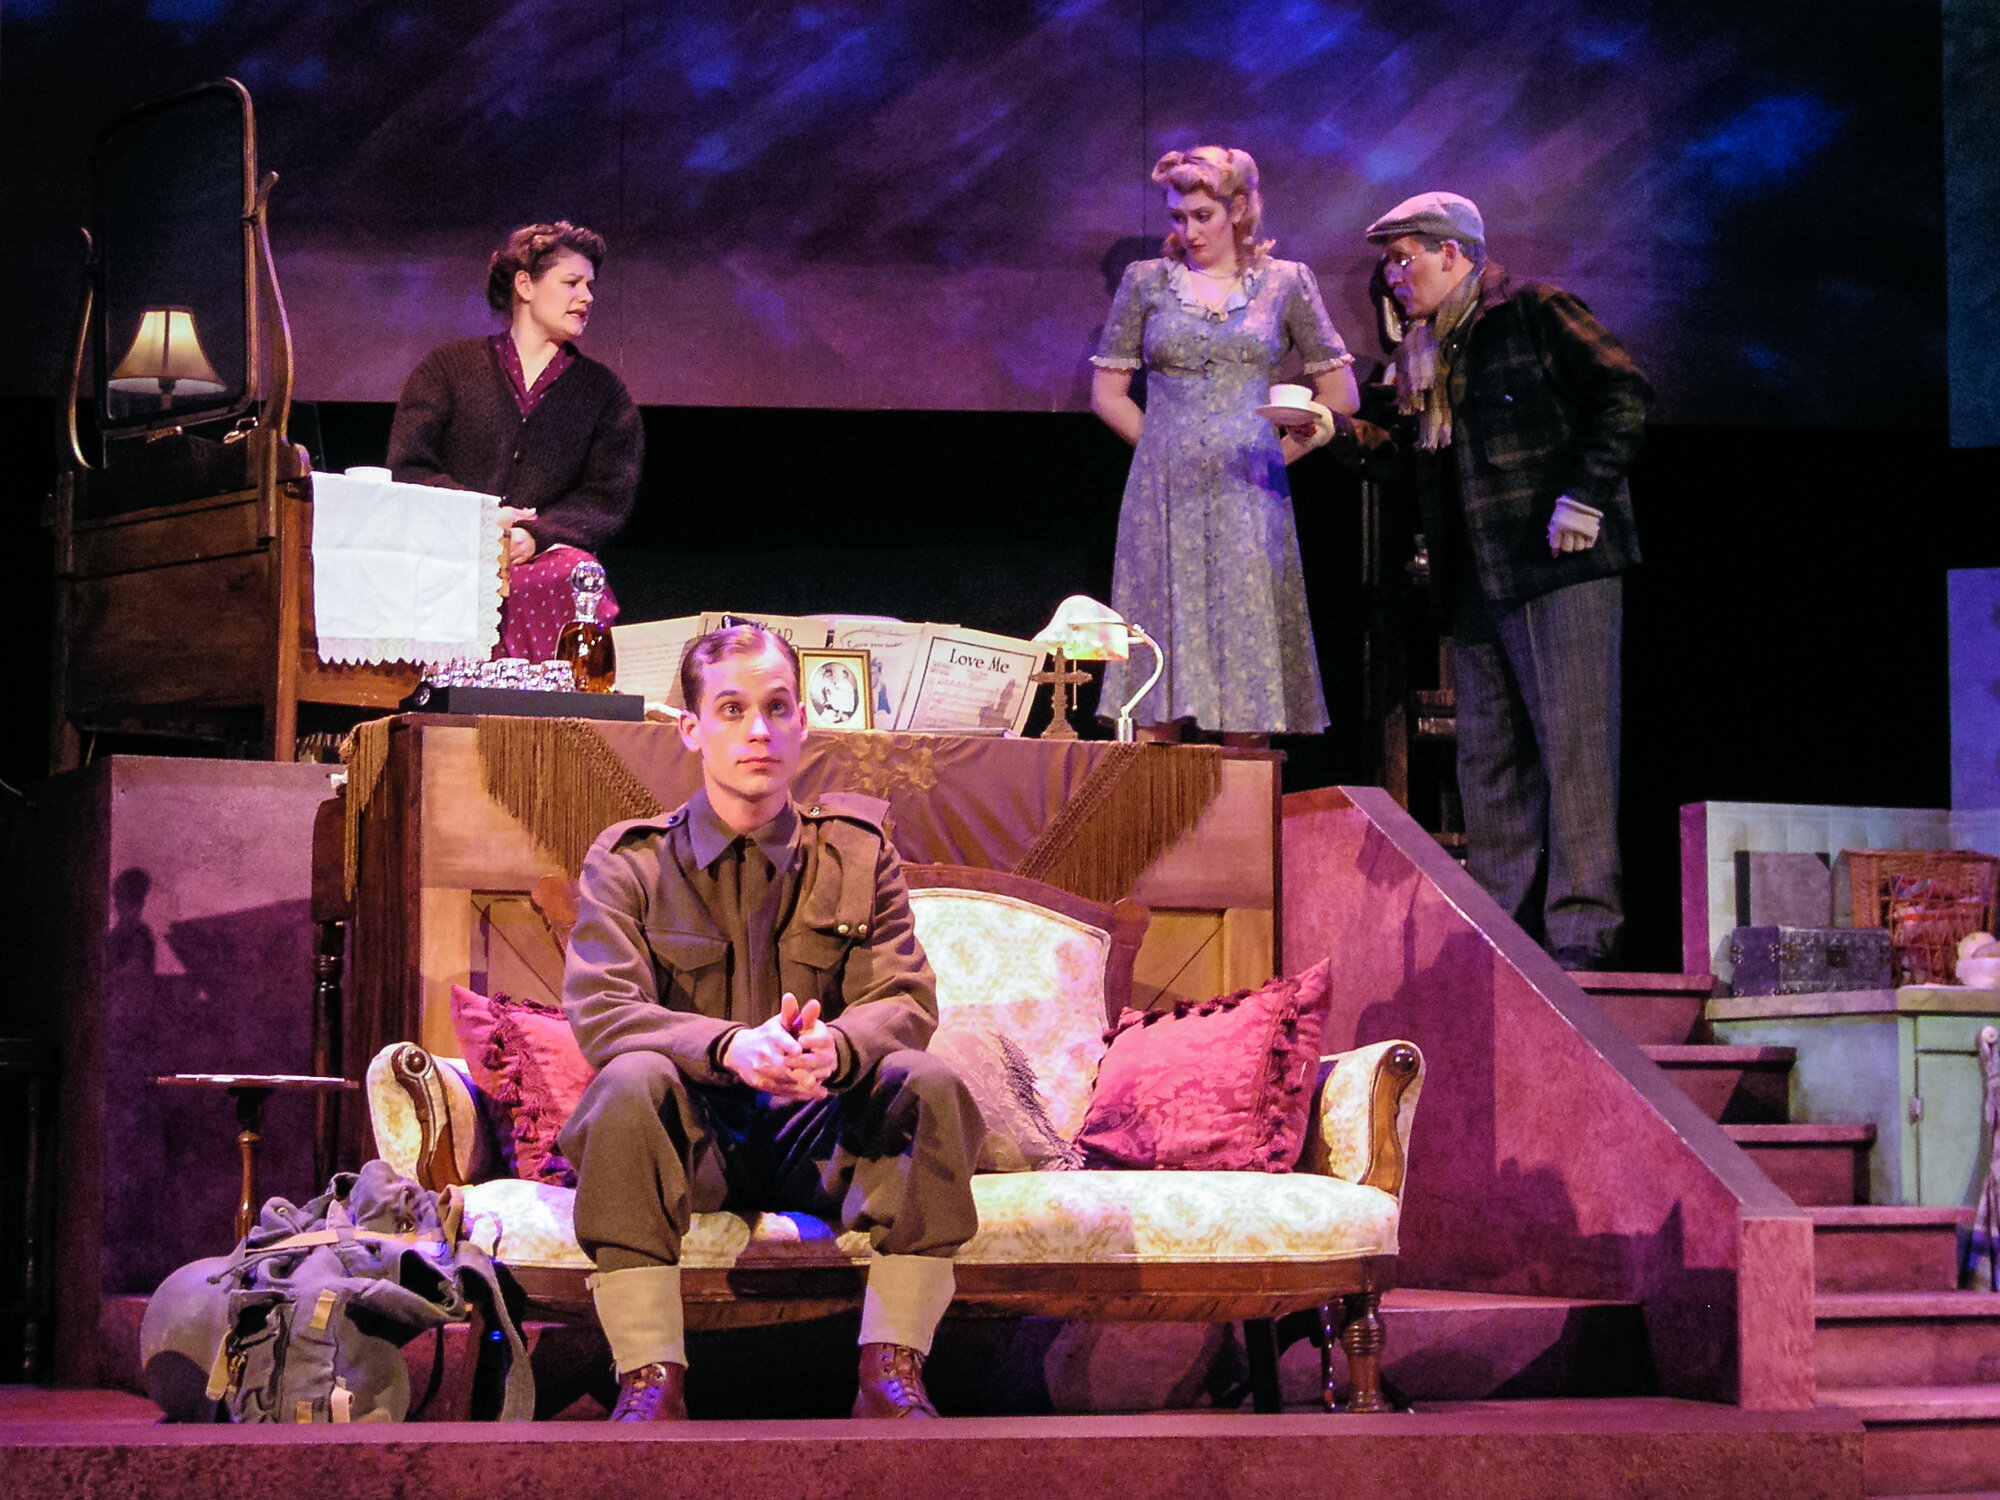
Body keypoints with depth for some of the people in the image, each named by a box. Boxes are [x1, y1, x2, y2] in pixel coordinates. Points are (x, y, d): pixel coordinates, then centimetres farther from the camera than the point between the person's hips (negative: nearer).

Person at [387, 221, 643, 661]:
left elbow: (609, 498, 8)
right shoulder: (448, 367, 17)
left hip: (547, 556, 1)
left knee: (573, 575, -36)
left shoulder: (603, 390, 20)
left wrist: (534, 537, -12)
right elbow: (407, 469, 8)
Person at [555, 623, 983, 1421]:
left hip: (818, 1133, 2)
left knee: (929, 1083, -27)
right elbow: (598, 1010, -13)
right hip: (690, 1136, -2)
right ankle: (651, 1378, -33)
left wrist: (833, 1047, -30)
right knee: (631, 1080, -34)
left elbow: (906, 1000, -4)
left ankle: (891, 1371, -23)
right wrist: (730, 1046, -33)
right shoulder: (629, 862, 2)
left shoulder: (857, 851, 8)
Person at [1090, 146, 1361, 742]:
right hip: (1164, 494, 0)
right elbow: (1107, 392, 11)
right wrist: (1173, 449, 6)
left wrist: (1279, 451, 5)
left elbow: (1340, 394, 11)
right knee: (1160, 642, -4)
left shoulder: (1285, 283, 7)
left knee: (1246, 647, -3)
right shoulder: (1145, 281, 9)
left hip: (1248, 494, 0)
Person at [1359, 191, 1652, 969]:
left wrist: (1584, 498, -14)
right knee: (1488, 759, 6)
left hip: (1561, 570, -8)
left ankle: (1582, 928, -9)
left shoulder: (1533, 312, -2)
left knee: (1573, 745, -9)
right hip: (1477, 584, 8)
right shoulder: (1428, 351, 20)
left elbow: (1624, 394, -10)